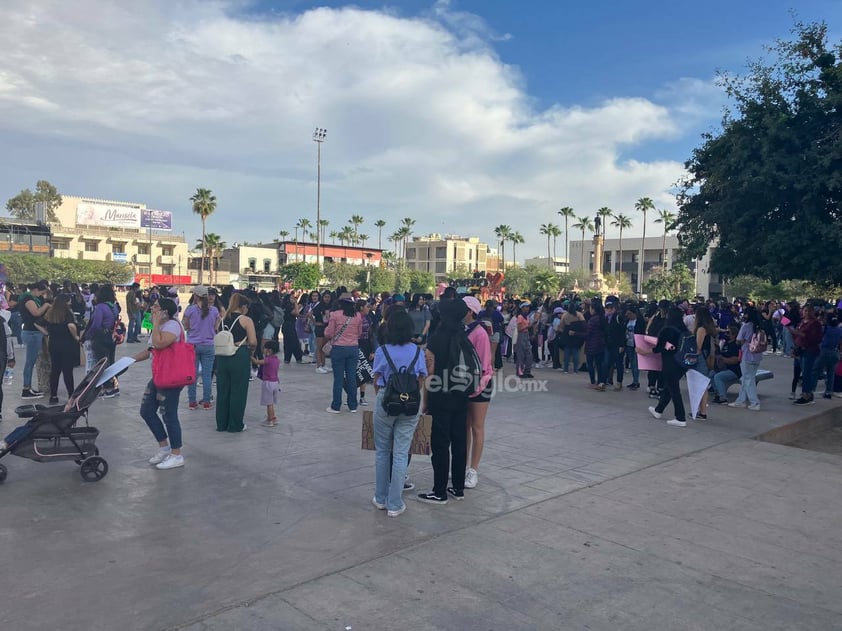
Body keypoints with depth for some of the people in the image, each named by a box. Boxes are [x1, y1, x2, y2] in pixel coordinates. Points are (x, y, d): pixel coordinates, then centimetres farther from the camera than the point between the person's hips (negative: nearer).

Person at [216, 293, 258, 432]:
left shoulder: (222, 319, 8)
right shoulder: (246, 320, -7)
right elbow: (253, 342, -11)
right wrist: (250, 349, 8)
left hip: (222, 356, 5)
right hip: (240, 357, -5)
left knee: (222, 390, 13)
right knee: (238, 391, 5)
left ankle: (221, 423, 22)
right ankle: (235, 425, 12)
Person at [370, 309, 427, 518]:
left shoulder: (382, 351, -5)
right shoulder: (417, 351, -2)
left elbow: (376, 381, 3)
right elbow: (421, 381, 2)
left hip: (385, 401, 0)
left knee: (382, 452, 15)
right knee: (401, 454, 6)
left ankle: (381, 499, 25)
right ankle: (394, 504, 11)